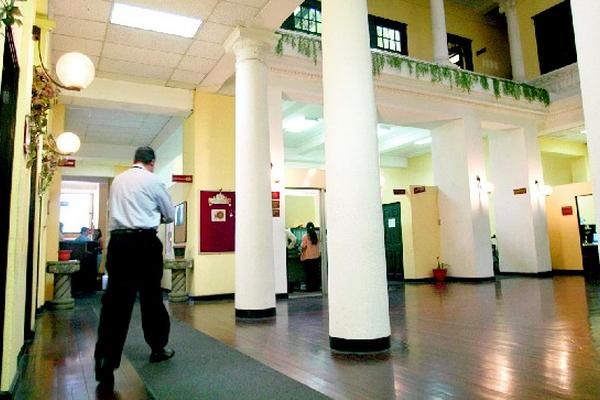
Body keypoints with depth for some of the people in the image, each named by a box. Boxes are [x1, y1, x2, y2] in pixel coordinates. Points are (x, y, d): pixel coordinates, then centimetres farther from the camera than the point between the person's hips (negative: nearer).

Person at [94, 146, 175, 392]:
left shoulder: (117, 181, 13)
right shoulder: (153, 181, -1)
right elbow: (170, 215, 7)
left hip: (118, 242, 4)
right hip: (144, 242, -4)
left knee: (115, 301, 0)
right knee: (151, 297, 11)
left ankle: (105, 367, -5)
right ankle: (158, 349, 27)